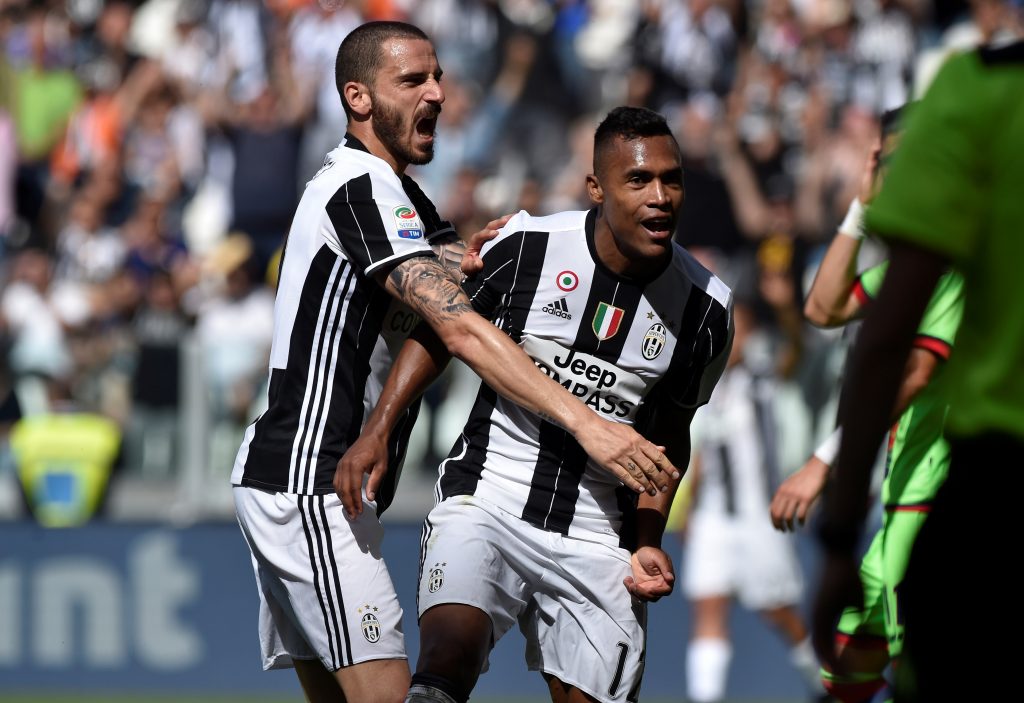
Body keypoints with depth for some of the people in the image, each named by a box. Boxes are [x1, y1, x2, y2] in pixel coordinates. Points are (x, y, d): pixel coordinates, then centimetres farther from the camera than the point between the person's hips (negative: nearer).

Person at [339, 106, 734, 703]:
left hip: (597, 537, 3)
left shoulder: (706, 309, -2)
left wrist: (647, 542, 3)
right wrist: (379, 430, -2)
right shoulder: (526, 246, -9)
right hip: (489, 494, -3)